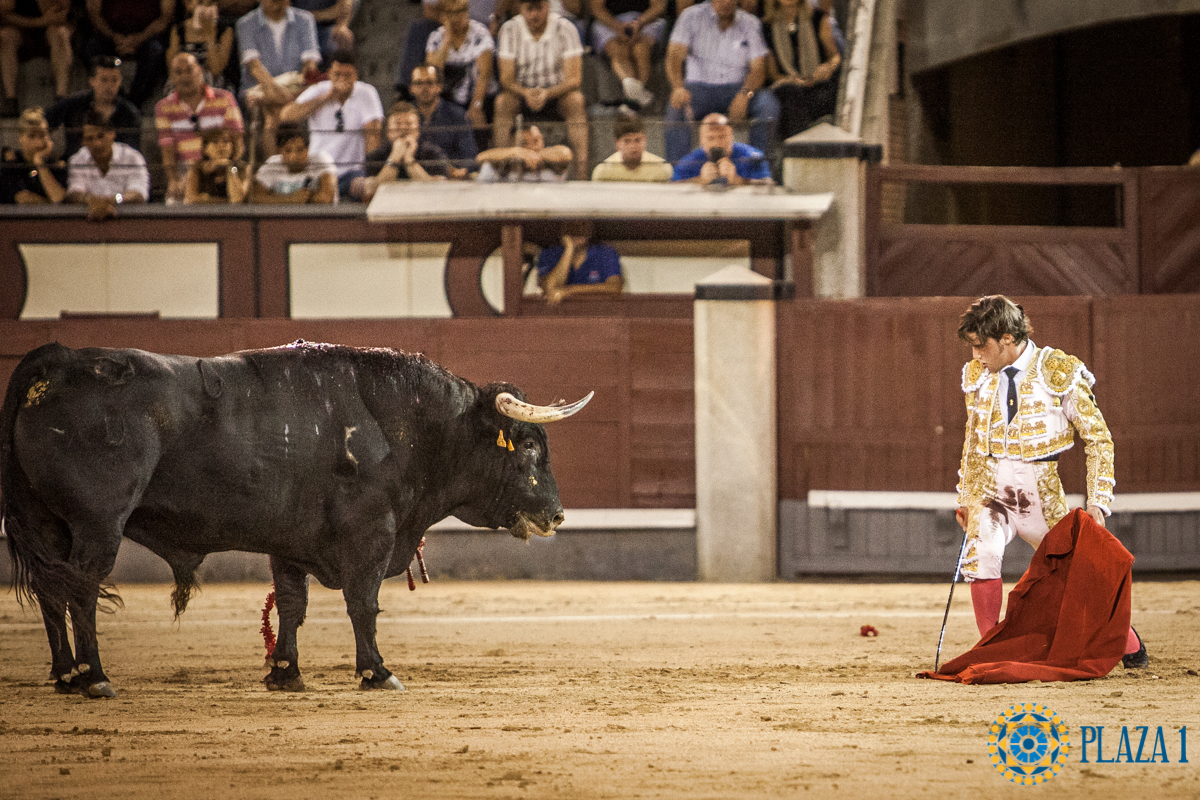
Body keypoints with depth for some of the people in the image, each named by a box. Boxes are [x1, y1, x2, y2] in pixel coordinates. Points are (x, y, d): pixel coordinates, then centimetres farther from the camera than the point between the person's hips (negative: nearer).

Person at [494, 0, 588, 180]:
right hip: (522, 91, 1)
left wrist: (547, 94, -38)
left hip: (558, 91, -1)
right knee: (502, 102, -31)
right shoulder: (510, 30, -11)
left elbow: (574, 79, -19)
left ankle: (582, 174, -38)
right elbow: (506, 79, -14)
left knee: (576, 100, -32)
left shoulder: (565, 29, -14)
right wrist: (526, 93, -36)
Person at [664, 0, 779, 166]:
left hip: (736, 88, 1)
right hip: (700, 86, -1)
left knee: (768, 103, -29)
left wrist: (745, 94, -25)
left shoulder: (750, 24, 6)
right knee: (676, 106, -34)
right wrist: (678, 87, -30)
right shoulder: (692, 17, 2)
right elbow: (674, 56, -8)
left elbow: (758, 68, -2)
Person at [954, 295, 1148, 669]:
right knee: (980, 556, -25)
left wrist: (1098, 503, -8)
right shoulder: (977, 375, 6)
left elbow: (1098, 438, -4)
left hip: (1041, 495, -2)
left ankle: (1128, 643, 32)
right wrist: (966, 498, 15)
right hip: (991, 490, 2)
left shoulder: (1059, 372, -8)